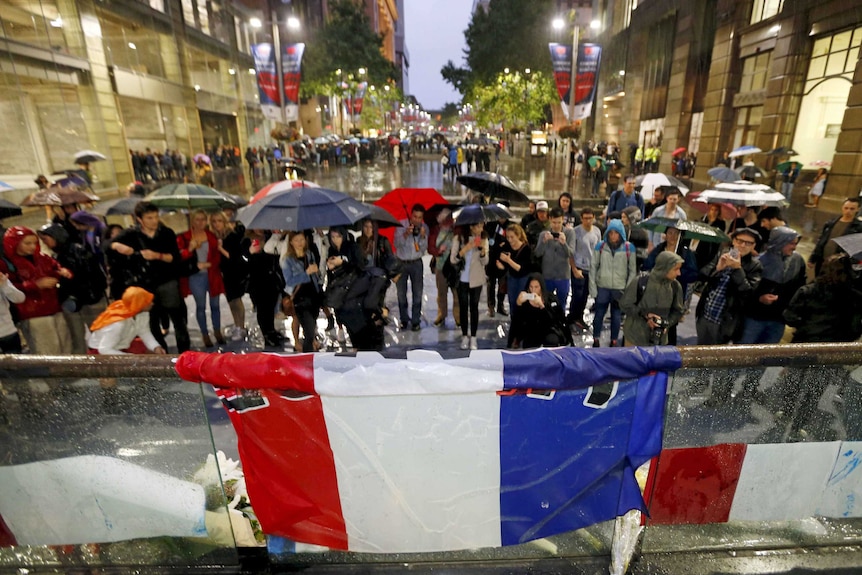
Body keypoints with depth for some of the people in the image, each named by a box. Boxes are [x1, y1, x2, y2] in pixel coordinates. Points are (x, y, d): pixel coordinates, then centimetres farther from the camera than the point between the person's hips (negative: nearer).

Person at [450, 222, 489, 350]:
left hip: (476, 279, 1)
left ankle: (473, 337, 10)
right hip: (462, 279, -1)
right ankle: (464, 336, 15)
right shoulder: (458, 238, -6)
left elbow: (485, 262, -4)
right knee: (463, 307, 5)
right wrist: (464, 249, -24)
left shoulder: (484, 239, -1)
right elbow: (452, 260, -10)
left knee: (474, 307, 4)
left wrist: (482, 249, -21)